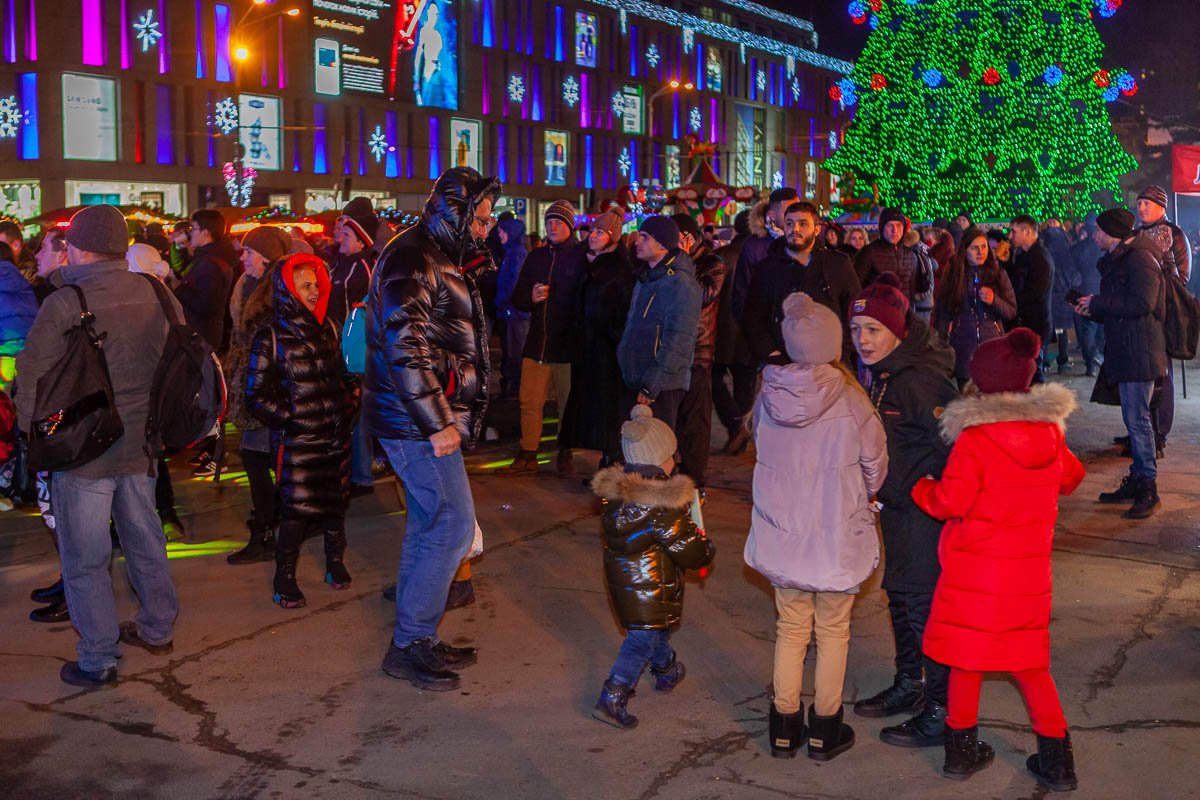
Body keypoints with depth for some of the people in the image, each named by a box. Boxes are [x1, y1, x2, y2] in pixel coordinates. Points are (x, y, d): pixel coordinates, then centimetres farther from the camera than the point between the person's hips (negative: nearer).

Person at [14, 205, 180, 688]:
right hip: (142, 445, 5)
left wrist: (37, 434, 6)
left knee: (85, 558, 6)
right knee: (144, 540, 20)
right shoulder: (157, 295, -1)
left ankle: (98, 661, 12)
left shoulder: (64, 304, -16)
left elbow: (30, 380, -10)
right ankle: (157, 629, 34)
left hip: (82, 449, -5)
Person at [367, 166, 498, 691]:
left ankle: (414, 640, 25)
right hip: (419, 423, -10)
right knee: (453, 527, -8)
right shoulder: (411, 261, -16)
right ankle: (410, 643, 2)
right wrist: (438, 423, -23)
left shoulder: (440, 259, 17)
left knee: (429, 525, 15)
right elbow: (405, 348, -25)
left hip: (429, 420, 10)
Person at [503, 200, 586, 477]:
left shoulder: (582, 255, -2)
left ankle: (565, 455, 19)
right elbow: (517, 298, 16)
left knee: (569, 403, 6)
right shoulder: (536, 257, 13)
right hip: (537, 342, 4)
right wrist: (531, 298, -6)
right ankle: (527, 457, 12)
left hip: (567, 344, -4)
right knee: (529, 402, 4)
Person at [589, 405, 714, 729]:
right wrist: (703, 540, 5)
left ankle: (667, 671, 51)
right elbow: (691, 553, -19)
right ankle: (612, 698, -5)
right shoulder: (665, 509, -24)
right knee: (643, 639, 1)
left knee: (655, 629, 28)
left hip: (619, 577, 8)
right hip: (652, 586, -8)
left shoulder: (612, 492, -4)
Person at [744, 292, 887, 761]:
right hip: (837, 537, -3)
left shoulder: (768, 396, -9)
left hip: (781, 532, 3)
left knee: (791, 627, 18)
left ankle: (784, 727, 25)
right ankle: (825, 730, 24)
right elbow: (875, 466, -6)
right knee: (832, 631, 14)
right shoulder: (849, 399, -18)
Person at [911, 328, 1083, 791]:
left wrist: (921, 488, 0)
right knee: (1030, 662, 14)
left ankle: (961, 749, 21)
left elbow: (950, 501, -19)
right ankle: (1056, 760, 16)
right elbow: (1070, 478, 15)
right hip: (1030, 570, 4)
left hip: (975, 569, -4)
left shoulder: (974, 439, -17)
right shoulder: (1050, 431, -1)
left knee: (966, 657, 11)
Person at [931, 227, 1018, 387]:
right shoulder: (953, 275, 7)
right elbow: (942, 314, 6)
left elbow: (1012, 312, 7)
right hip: (963, 348, 0)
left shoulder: (998, 274, 8)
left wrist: (994, 301, -12)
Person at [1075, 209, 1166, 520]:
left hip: (1139, 353, -10)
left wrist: (1098, 303, -15)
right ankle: (1137, 481, 20)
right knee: (1133, 418, 13)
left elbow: (1141, 303, -24)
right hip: (1124, 351, 10)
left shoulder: (1140, 260, -13)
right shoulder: (1117, 260, 18)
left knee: (1137, 418, -9)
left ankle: (1148, 489, -5)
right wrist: (1092, 309, 8)